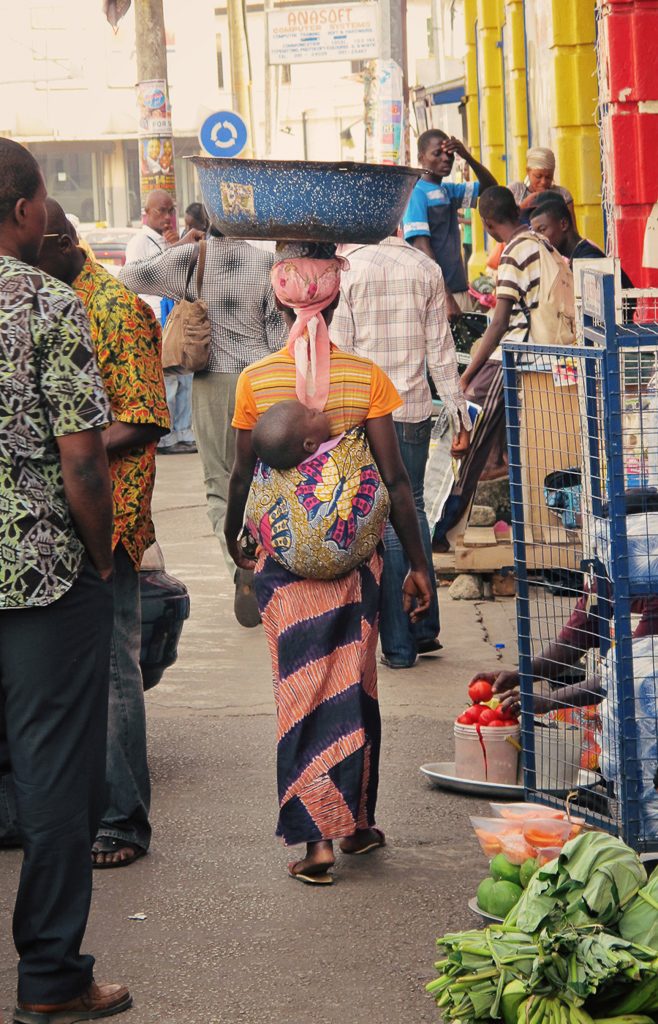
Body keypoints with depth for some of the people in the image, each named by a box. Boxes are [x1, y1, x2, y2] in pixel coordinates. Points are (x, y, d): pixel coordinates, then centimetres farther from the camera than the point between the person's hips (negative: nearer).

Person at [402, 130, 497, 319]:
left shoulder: (450, 191, 15)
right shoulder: (417, 194, -8)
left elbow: (489, 188, 22)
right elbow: (422, 248, -15)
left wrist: (468, 157, 4)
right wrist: (446, 297, -22)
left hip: (460, 290, 8)